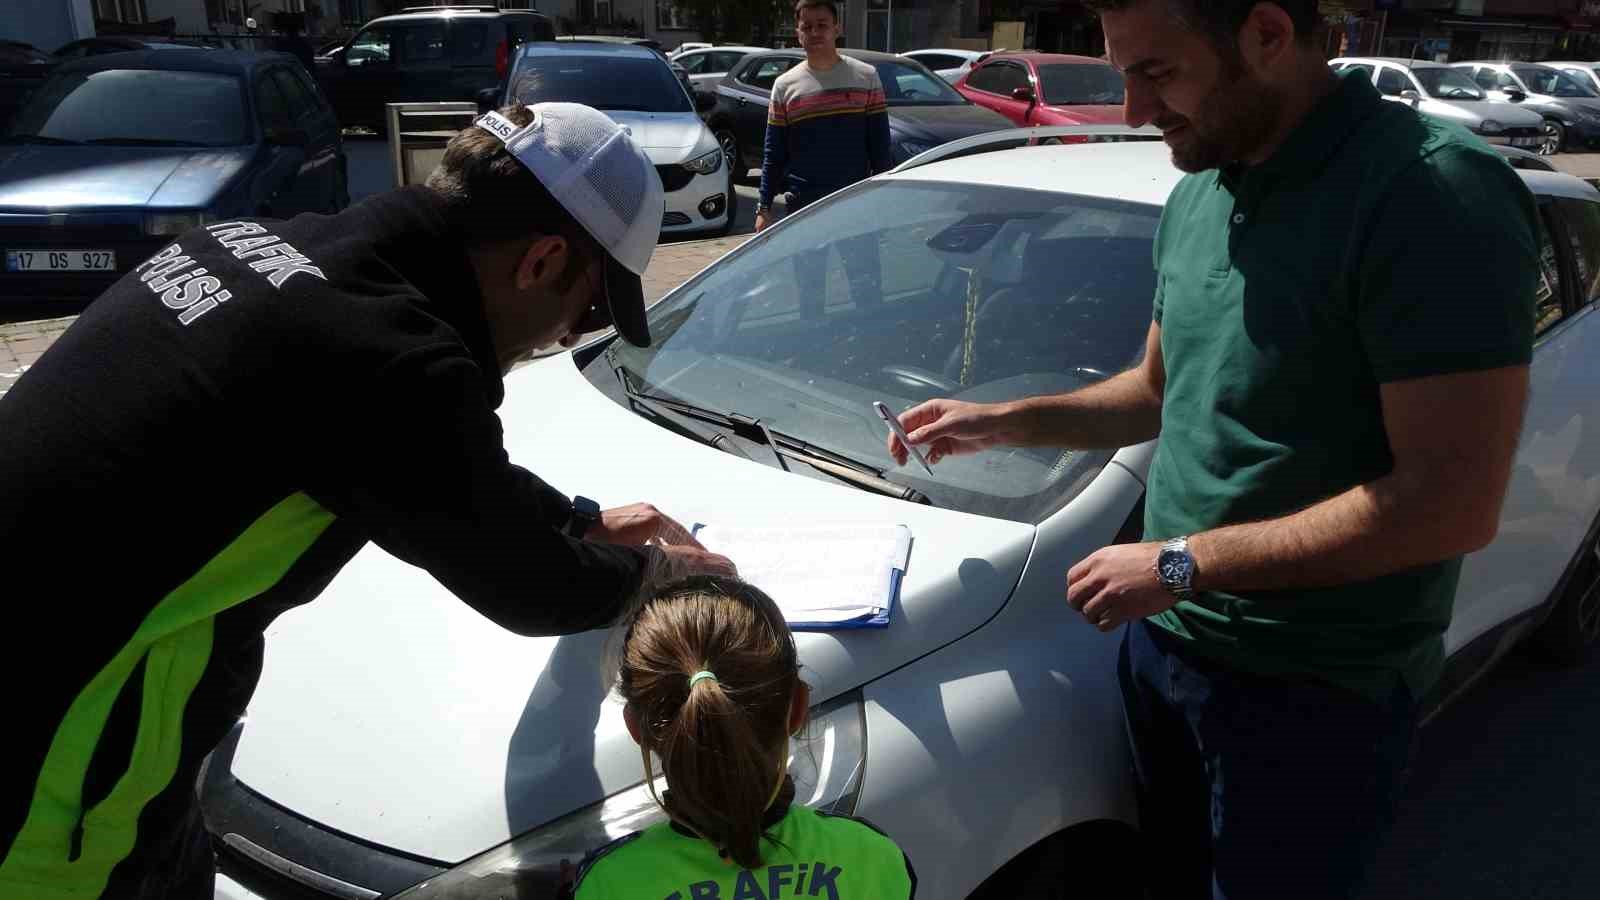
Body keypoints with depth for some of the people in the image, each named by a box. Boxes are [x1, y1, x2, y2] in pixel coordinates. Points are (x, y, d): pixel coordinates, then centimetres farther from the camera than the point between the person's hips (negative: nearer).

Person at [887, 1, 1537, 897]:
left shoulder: (1433, 197, -22)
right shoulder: (1200, 195, 4)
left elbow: (1454, 504, -26)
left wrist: (1182, 562, -22)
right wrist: (1003, 422, 6)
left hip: (1316, 691, -7)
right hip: (1163, 639, 7)